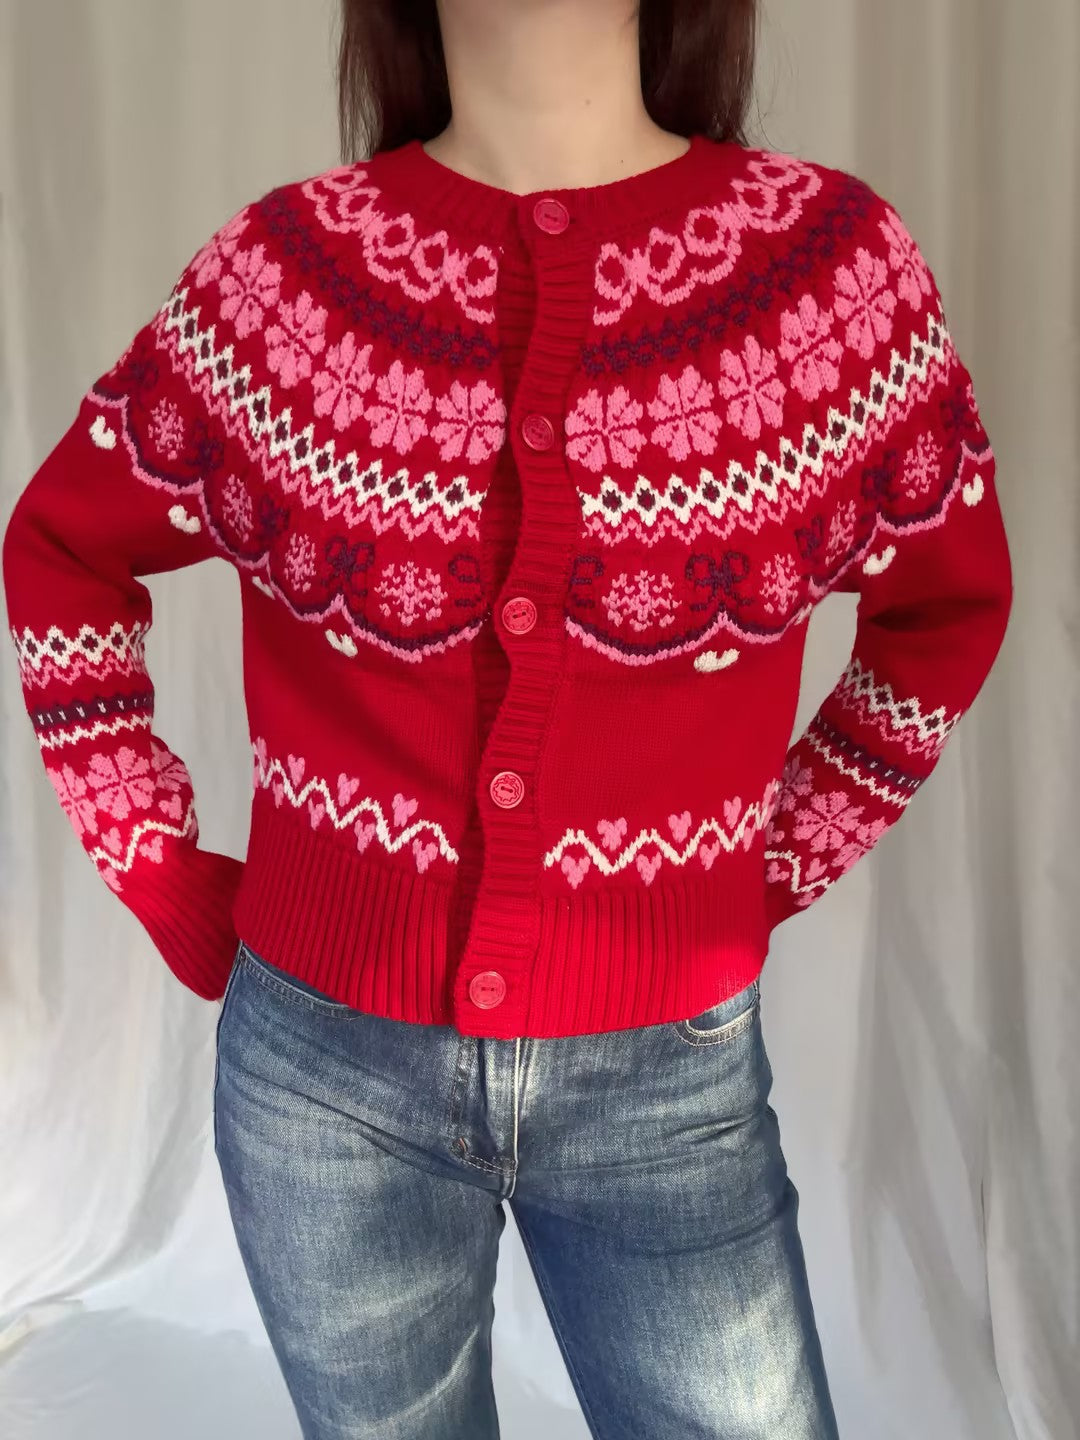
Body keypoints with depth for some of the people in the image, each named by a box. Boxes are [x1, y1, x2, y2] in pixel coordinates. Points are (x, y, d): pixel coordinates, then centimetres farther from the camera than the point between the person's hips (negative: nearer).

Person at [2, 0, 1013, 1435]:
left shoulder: (842, 263, -8)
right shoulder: (279, 274, -7)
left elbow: (949, 604, 8)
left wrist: (773, 870, 4)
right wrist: (153, 869, 3)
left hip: (668, 1077, 0)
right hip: (327, 1060, 1)